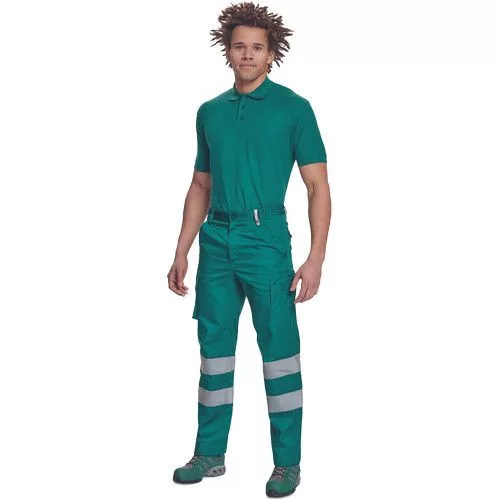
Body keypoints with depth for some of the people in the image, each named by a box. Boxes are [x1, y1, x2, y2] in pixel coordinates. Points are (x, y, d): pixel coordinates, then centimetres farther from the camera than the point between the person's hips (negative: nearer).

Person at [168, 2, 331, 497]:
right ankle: (210, 453, 23)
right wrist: (181, 252, 14)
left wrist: (316, 258, -13)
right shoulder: (210, 112, 13)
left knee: (278, 349, -1)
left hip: (266, 241, -5)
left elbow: (318, 186, -4)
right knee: (214, 348, 11)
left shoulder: (293, 108, -1)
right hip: (216, 241, 5)